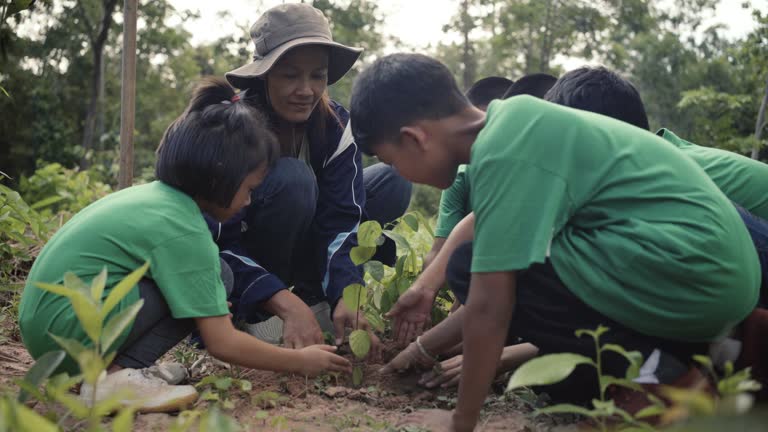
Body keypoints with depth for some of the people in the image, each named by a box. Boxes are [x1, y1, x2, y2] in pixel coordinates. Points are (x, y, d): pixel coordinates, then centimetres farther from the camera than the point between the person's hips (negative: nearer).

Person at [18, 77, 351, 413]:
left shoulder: (150, 196, 9)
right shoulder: (182, 230, -16)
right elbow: (223, 344, -14)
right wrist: (300, 362, -3)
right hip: (68, 331, -9)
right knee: (216, 275, -10)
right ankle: (121, 377, -14)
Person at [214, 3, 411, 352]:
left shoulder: (335, 124, -15)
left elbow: (341, 218, -21)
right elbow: (219, 245, -31)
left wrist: (344, 297, -39)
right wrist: (289, 306, -45)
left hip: (296, 249, 5)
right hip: (236, 262, -5)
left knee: (393, 181, -11)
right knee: (291, 179, -34)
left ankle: (313, 297, -6)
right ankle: (260, 316, -16)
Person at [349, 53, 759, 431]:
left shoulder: (501, 150, -14)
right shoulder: (514, 124, 15)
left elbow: (489, 303, -15)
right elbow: (499, 286, 22)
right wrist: (429, 347, 29)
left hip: (682, 271, -10)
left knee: (472, 270, -6)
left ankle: (636, 370, -6)